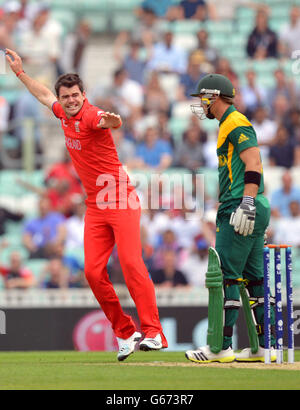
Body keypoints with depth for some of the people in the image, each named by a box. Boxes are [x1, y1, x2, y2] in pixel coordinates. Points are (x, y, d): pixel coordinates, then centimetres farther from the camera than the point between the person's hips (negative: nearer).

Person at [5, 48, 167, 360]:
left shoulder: (91, 116, -16)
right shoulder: (65, 114, 8)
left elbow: (109, 122, -43)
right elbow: (44, 95, 32)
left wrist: (111, 121, -66)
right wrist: (20, 72, 39)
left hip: (122, 203, -8)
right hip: (96, 207, 8)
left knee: (131, 263, -18)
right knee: (93, 272, -2)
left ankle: (153, 333, -23)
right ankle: (125, 333, 7)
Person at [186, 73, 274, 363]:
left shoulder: (236, 123, -10)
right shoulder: (229, 124, 22)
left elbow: (253, 164, -21)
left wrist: (246, 206, -29)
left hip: (240, 210, -11)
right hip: (253, 210, 11)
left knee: (224, 275, -11)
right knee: (252, 277, 11)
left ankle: (220, 347, -13)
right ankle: (263, 347, 12)